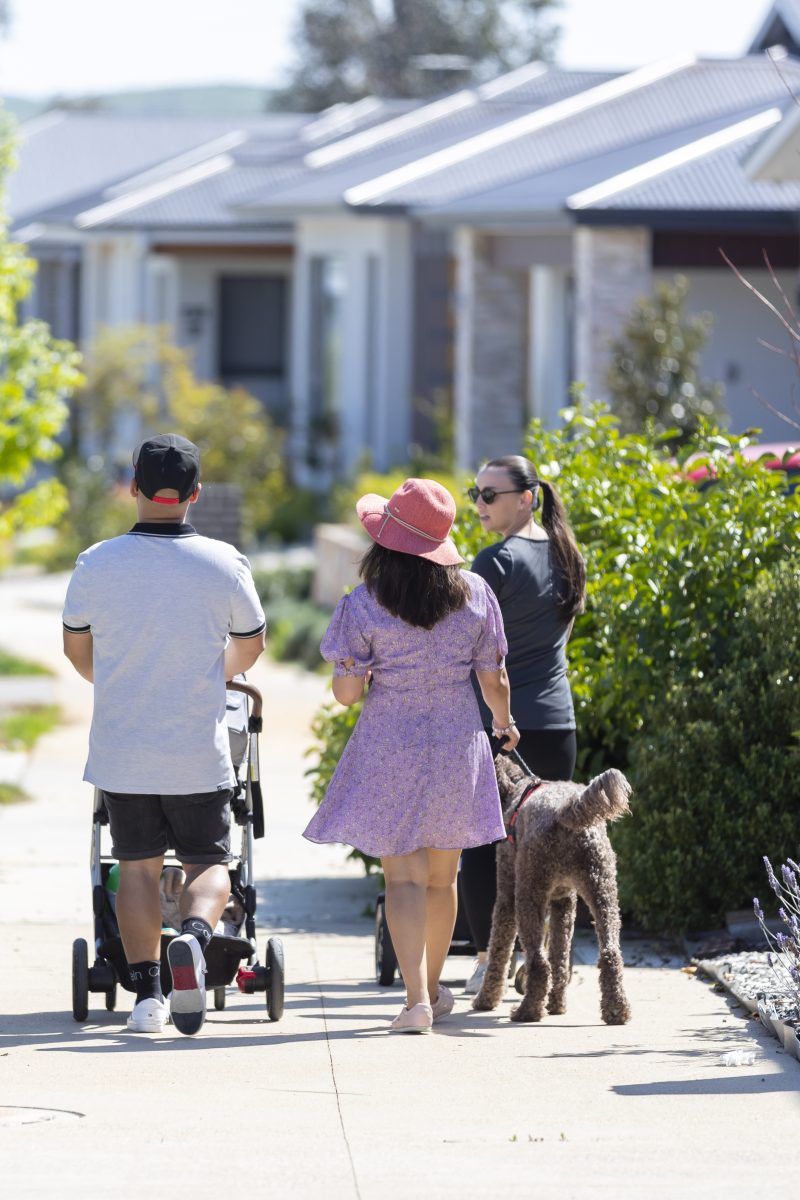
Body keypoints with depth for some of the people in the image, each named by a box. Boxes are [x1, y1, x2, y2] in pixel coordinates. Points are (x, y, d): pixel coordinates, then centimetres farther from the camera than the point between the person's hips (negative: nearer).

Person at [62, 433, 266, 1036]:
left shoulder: (96, 564, -6)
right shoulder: (224, 563, -8)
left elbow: (76, 647, 8)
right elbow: (250, 645, 7)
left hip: (120, 749, 1)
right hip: (198, 749, -1)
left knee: (138, 866, 13)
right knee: (209, 862, 11)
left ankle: (147, 994, 8)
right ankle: (195, 936, -19)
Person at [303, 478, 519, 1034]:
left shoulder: (363, 607, -12)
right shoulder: (476, 594, -4)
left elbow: (347, 692, -11)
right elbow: (494, 680, 4)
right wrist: (505, 724, 24)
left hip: (389, 752, -3)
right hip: (458, 744, 3)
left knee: (403, 877, 0)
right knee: (442, 876, 17)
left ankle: (416, 998, -14)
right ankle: (433, 988, 32)